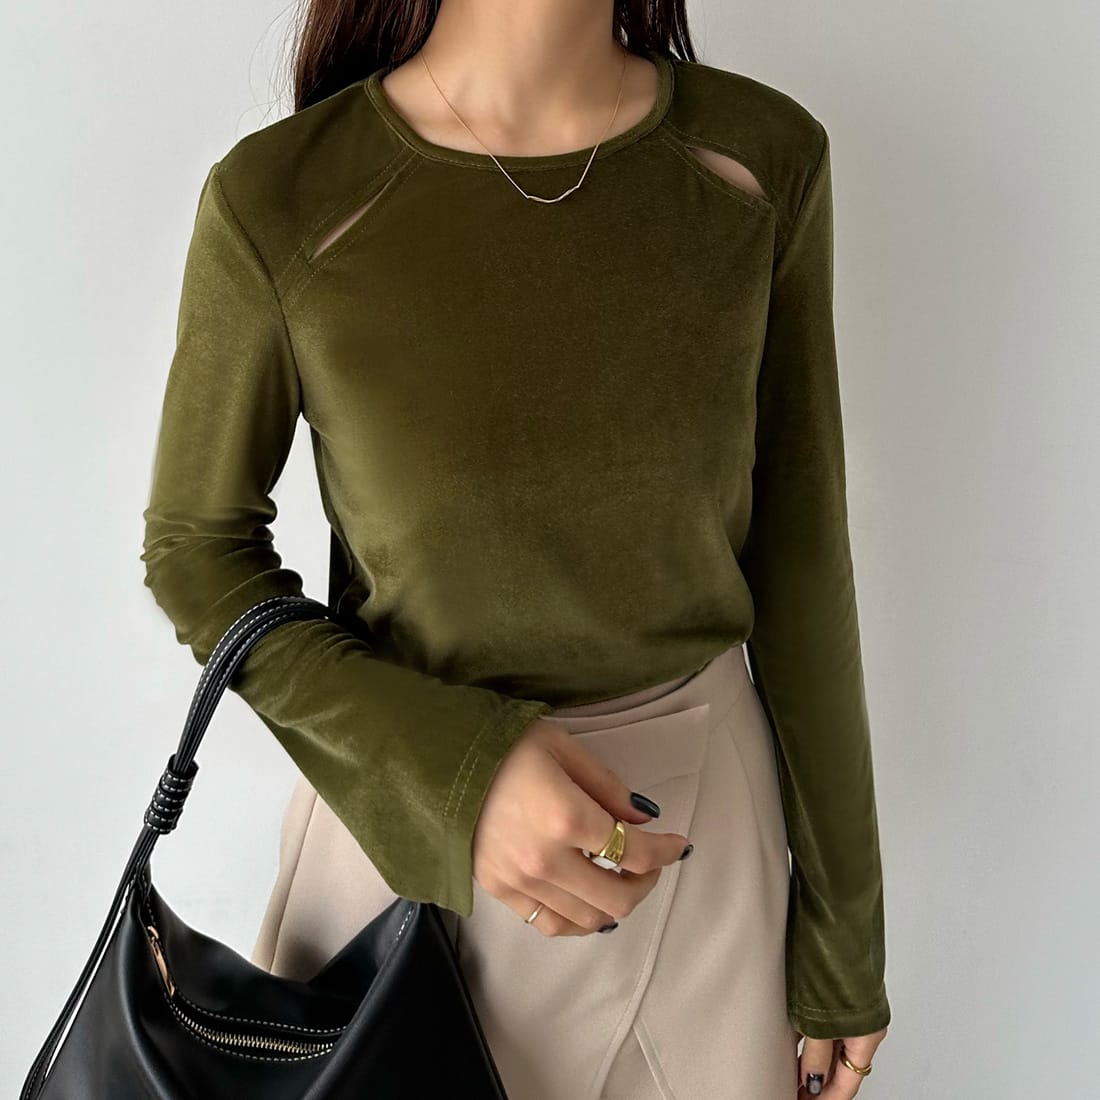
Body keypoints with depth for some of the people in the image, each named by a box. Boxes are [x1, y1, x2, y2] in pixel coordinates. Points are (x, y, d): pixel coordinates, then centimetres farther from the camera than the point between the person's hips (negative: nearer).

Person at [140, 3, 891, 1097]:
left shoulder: (763, 161, -9)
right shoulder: (277, 201, -17)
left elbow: (796, 556, -4)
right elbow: (194, 549, -5)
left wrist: (841, 927, 3)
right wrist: (452, 768, -22)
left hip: (704, 818, 3)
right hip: (406, 819, -1)